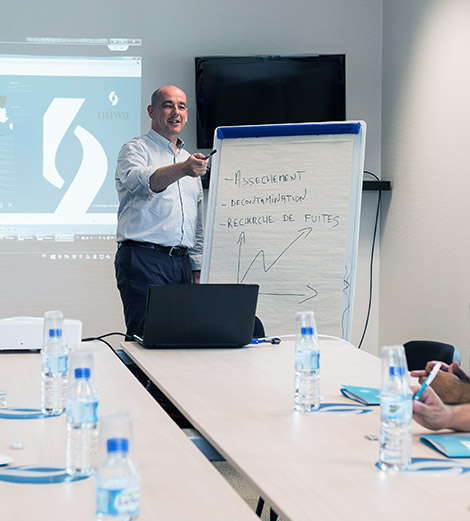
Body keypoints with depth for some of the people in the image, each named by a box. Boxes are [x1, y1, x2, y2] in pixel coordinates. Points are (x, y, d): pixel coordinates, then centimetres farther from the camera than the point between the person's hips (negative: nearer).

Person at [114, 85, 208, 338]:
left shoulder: (190, 159, 23)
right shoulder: (135, 149, 3)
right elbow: (141, 181, -22)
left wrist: (197, 270, 17)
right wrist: (182, 170, -40)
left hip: (182, 262, 6)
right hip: (143, 259, -6)